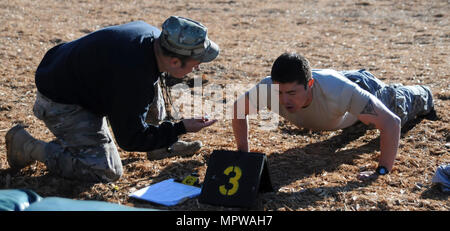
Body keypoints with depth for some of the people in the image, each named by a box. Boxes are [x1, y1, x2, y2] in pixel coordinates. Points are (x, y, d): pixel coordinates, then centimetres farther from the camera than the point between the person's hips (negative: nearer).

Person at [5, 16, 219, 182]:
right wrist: (181, 128, -23)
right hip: (62, 103, -9)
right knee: (107, 171, -11)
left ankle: (161, 147, 20)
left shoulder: (153, 34, -11)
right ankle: (27, 145, -2)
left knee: (151, 80, 7)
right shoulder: (133, 77, -37)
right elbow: (130, 139, -25)